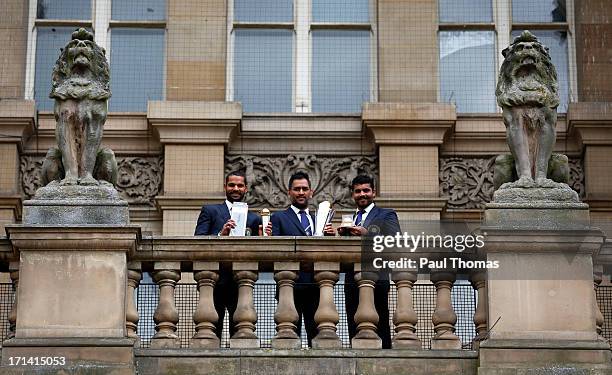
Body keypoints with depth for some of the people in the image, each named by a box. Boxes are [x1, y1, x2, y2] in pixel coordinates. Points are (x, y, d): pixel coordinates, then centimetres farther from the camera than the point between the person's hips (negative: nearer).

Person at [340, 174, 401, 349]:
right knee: (354, 333, 5)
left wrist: (367, 234, -19)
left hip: (375, 280, -6)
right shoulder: (350, 219, 21)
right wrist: (343, 235, -1)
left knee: (380, 331, -9)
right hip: (352, 281, 6)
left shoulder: (386, 215, 3)